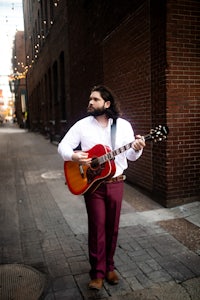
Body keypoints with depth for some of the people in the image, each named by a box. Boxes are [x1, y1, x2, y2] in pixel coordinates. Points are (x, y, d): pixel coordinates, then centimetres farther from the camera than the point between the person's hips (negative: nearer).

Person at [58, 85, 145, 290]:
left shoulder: (123, 125, -1)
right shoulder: (82, 125, -3)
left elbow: (130, 156, 0)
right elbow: (63, 146, -1)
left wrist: (136, 149, -22)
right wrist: (73, 156, -22)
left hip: (116, 183, 1)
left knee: (112, 227, 11)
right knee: (97, 227, 3)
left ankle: (109, 267, 30)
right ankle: (97, 272, 18)